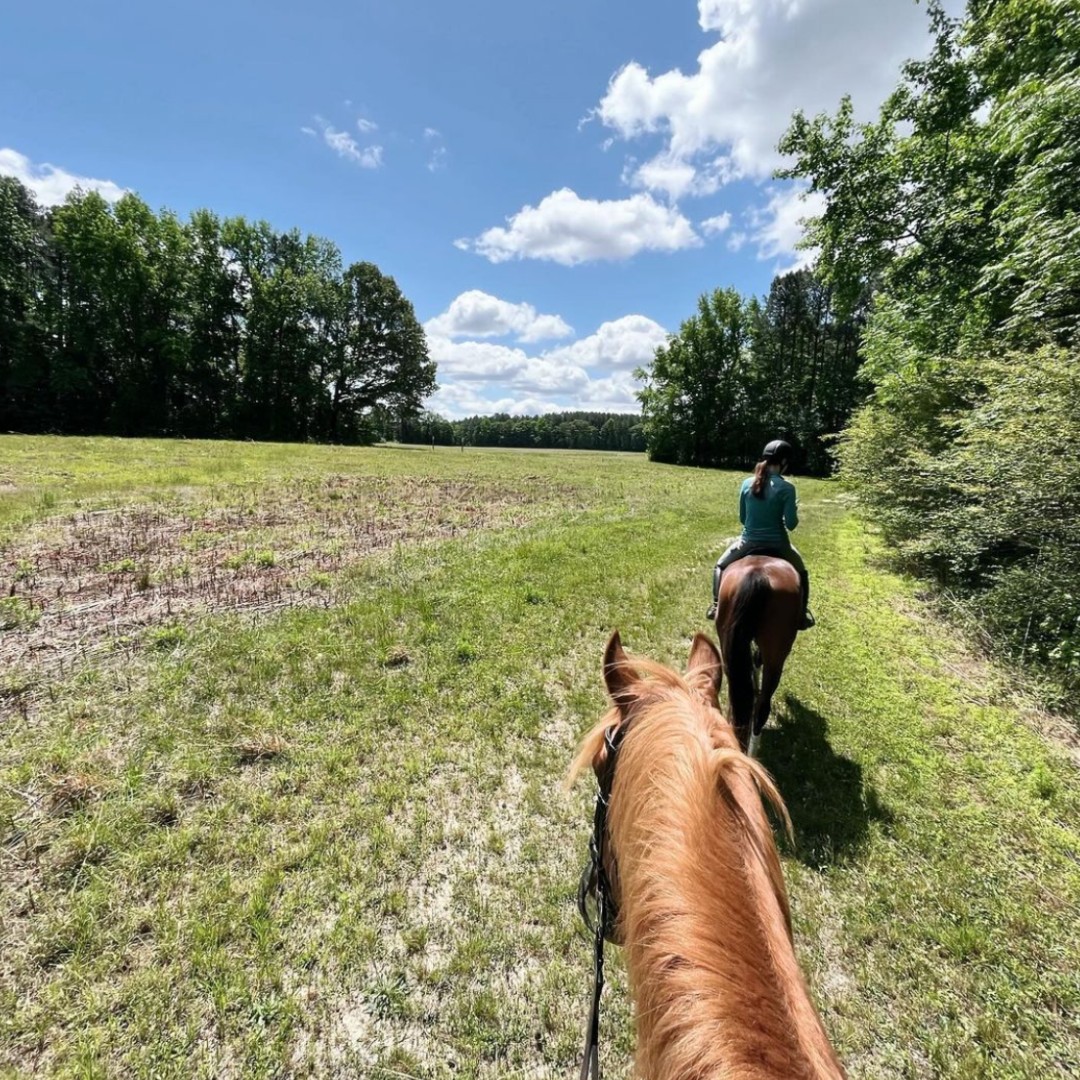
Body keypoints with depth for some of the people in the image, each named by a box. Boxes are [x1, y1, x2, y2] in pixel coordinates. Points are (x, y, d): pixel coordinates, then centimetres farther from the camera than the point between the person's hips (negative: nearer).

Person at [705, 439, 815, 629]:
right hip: (777, 545, -1)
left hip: (749, 542, 1)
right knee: (801, 572, 29)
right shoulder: (786, 488, -13)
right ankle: (802, 614, 28)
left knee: (721, 565, 27)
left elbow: (742, 518, 4)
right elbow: (791, 524, -14)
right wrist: (794, 509, 6)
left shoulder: (747, 483, -4)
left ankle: (716, 605, 18)